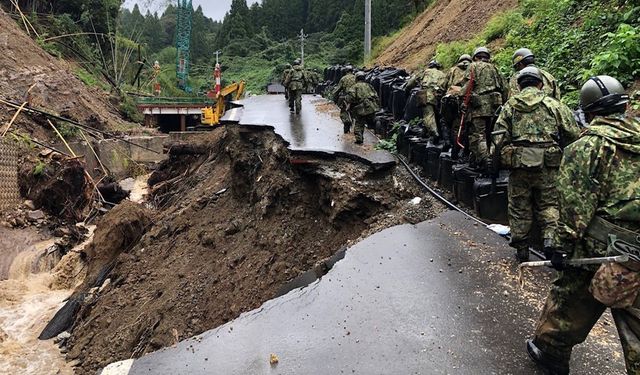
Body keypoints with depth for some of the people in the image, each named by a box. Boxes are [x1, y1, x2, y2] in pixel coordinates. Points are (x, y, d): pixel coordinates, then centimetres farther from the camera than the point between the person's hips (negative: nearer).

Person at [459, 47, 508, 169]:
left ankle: (481, 161, -19)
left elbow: (467, 86, -8)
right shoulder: (494, 69, 21)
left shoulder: (473, 66, 7)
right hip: (494, 107, 5)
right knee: (489, 134, 12)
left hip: (478, 105, -5)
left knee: (477, 134, -8)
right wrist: (501, 104, 23)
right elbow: (504, 89, 18)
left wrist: (463, 102, -8)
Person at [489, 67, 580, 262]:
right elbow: (573, 135, 4)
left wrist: (493, 160, 7)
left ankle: (521, 248, 18)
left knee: (519, 206, 11)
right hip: (547, 165, 0)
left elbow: (499, 137, 1)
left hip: (518, 165, 1)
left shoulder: (510, 106, 7)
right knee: (548, 204, 14)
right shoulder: (554, 105, 5)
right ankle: (550, 237, -6)